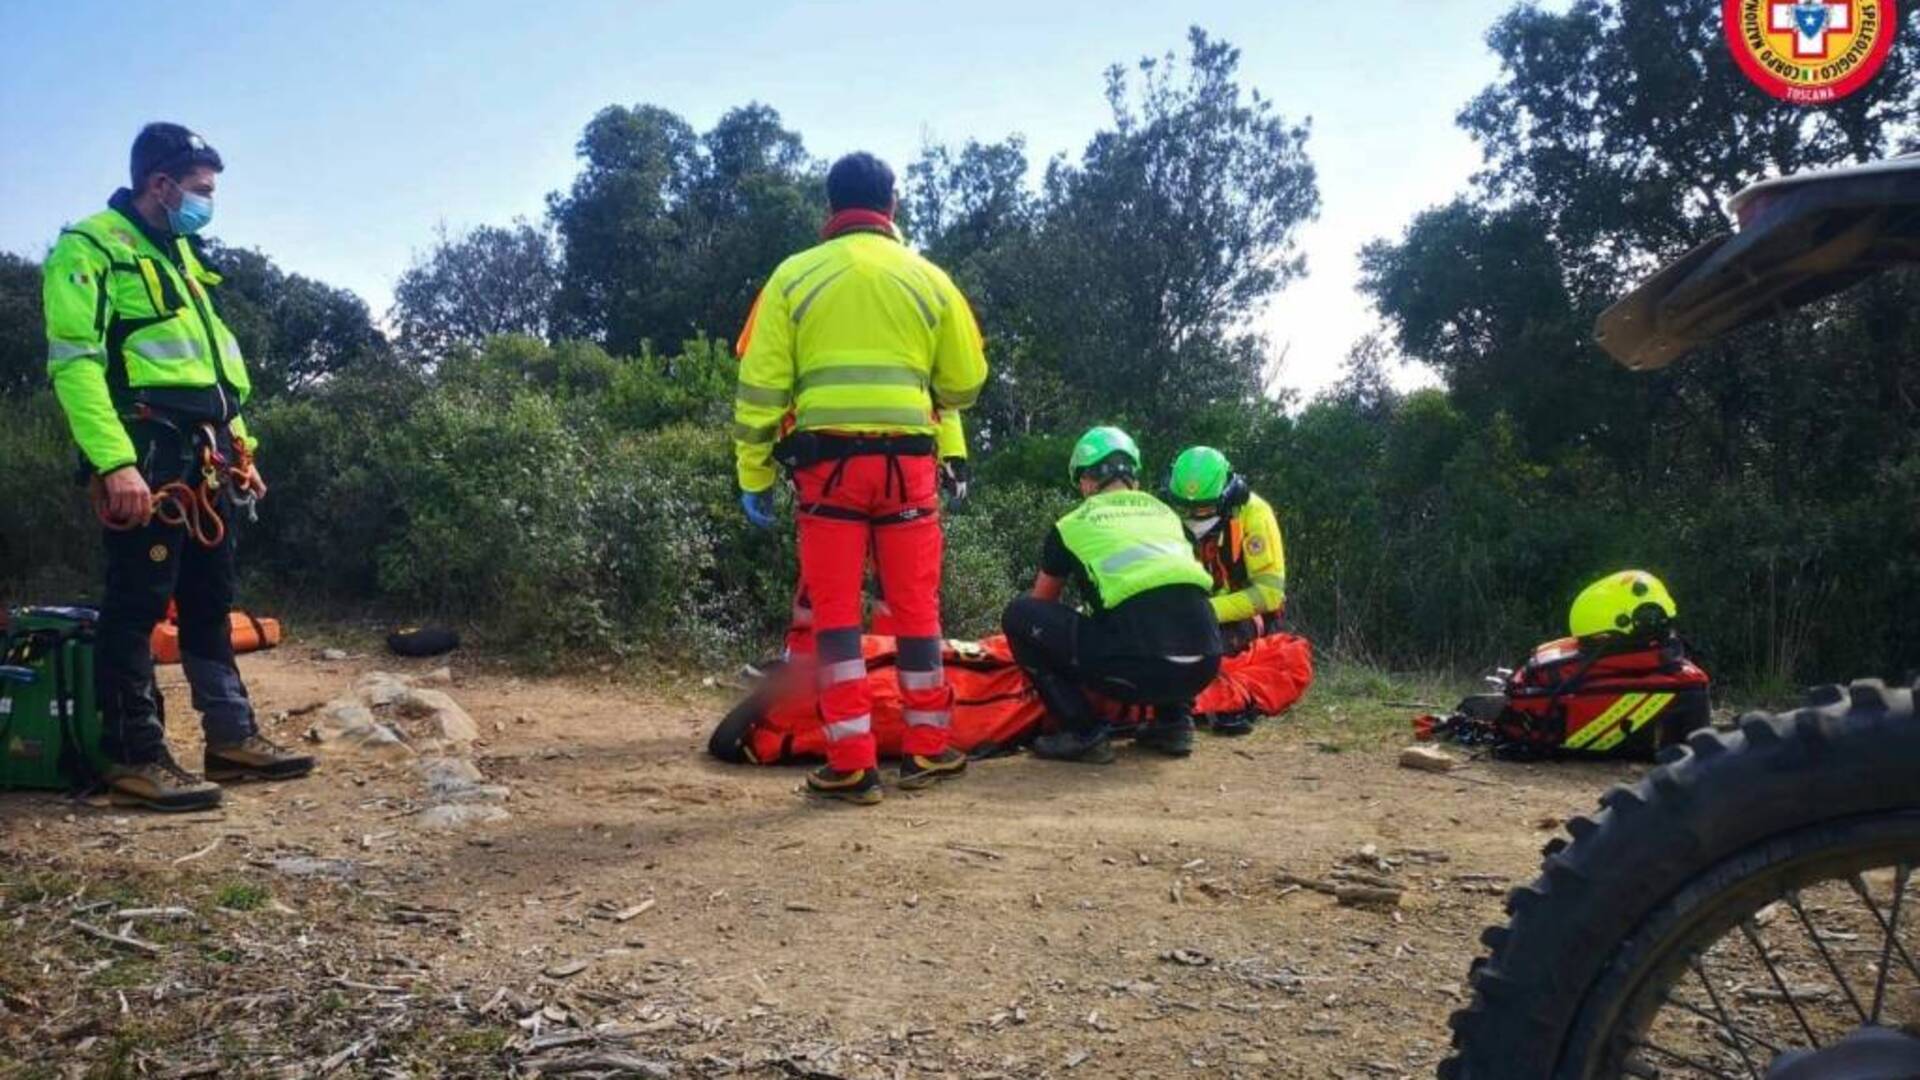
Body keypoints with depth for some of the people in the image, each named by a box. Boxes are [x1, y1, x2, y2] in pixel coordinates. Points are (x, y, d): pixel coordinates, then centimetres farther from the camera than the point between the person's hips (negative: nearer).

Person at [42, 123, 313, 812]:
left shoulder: (181, 255, 22)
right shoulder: (91, 246, -5)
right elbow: (74, 361, -15)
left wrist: (238, 446, 19)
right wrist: (113, 461, -24)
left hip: (204, 457, 9)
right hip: (145, 454, -9)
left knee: (211, 600, 12)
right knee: (137, 603, -4)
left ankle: (232, 737, 19)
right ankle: (135, 758, 3)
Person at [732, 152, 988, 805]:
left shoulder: (793, 276, 5)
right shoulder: (929, 279, 7)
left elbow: (759, 387, 1)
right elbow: (965, 385, 11)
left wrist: (753, 476, 8)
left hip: (827, 461, -1)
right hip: (907, 460, 1)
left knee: (835, 610, 4)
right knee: (916, 607, 11)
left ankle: (851, 764, 2)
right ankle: (928, 749, 18)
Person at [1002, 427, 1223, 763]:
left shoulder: (1073, 524, 15)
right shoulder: (1165, 512, 26)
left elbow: (1042, 604, 30)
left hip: (1139, 667, -5)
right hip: (1204, 666, 5)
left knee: (1019, 615, 11)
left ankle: (1083, 732, 4)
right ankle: (1174, 721, 20)